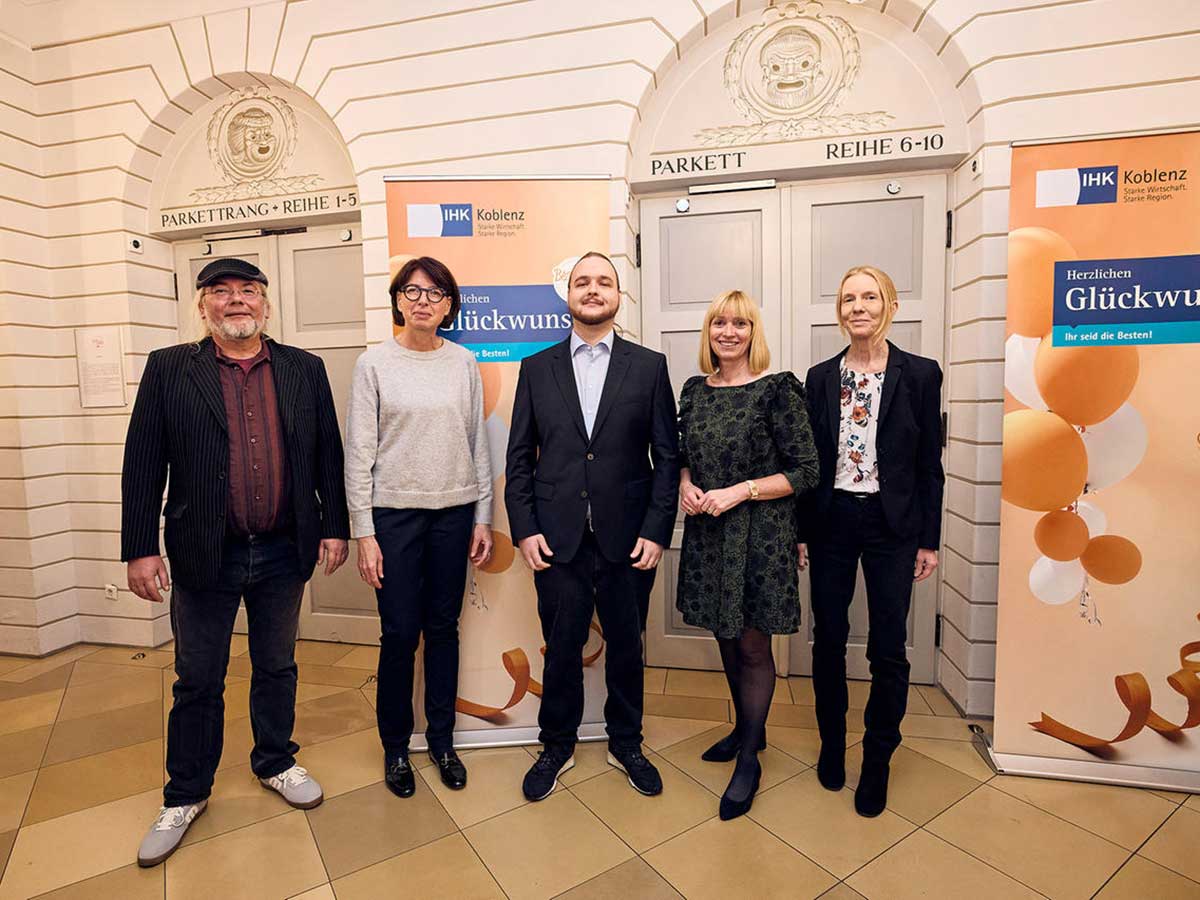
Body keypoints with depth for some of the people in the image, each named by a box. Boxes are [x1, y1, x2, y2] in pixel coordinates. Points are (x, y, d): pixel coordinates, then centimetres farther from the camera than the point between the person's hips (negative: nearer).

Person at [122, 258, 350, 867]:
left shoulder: (305, 369, 2)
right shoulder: (169, 369, -1)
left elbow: (327, 455, 2)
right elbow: (142, 464, -2)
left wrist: (335, 527, 0)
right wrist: (140, 548, -5)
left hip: (284, 553, 1)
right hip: (204, 555, 0)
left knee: (276, 668, 18)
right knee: (197, 680, 15)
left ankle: (275, 762, 40)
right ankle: (185, 794, 36)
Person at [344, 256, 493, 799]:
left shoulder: (463, 363, 5)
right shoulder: (374, 363, -1)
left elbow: (478, 444, 6)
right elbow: (359, 453, -2)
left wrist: (483, 517, 4)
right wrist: (363, 532, -5)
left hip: (454, 511, 2)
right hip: (394, 513, -2)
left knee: (444, 629, 12)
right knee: (399, 634, 5)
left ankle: (442, 739, 31)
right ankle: (395, 746, 29)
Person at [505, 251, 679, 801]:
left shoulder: (649, 366, 2)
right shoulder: (536, 368, 5)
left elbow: (666, 456, 0)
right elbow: (519, 457, 4)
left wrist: (657, 530, -6)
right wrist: (524, 529, -3)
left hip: (627, 538, 0)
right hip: (558, 539, 0)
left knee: (626, 645, 15)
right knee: (561, 647, 13)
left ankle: (625, 744, 39)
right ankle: (557, 746, 37)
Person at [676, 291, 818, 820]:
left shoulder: (777, 390, -10)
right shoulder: (695, 390, 6)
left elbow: (804, 472, -11)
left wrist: (740, 491, -19)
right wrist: (686, 485, -5)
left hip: (759, 534, -5)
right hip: (708, 532, 5)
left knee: (753, 646, 7)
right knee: (726, 637, 18)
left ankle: (749, 760, 26)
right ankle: (747, 728, 41)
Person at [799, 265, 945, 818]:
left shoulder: (919, 374, -1)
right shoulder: (821, 378, 3)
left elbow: (929, 462, 1)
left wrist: (928, 539, 0)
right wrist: (800, 531, 4)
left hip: (891, 523, -1)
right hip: (831, 521, 2)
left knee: (888, 648, 6)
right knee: (828, 639, 11)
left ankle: (877, 761, 27)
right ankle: (832, 743, 33)